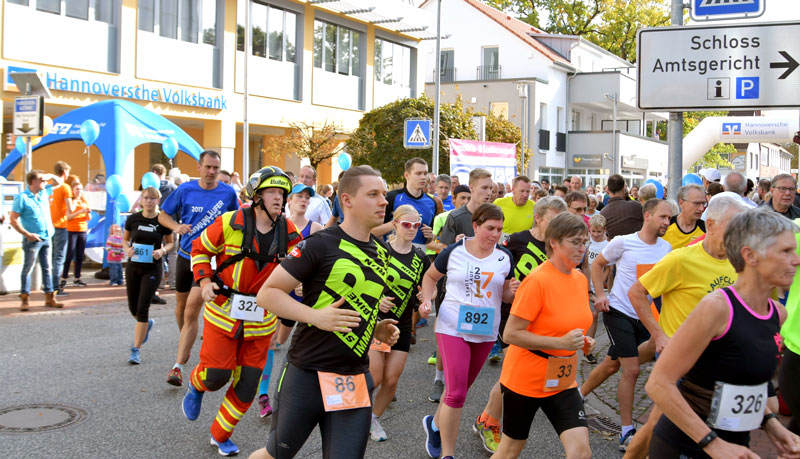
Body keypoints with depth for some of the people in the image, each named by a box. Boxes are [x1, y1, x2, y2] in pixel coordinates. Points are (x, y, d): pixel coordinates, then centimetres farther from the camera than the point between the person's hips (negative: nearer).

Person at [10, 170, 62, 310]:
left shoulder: (43, 194, 10)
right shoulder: (22, 198, -10)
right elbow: (13, 220, -13)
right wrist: (27, 234, -17)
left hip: (46, 237, 7)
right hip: (33, 239, -7)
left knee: (47, 268, 9)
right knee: (27, 268, 0)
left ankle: (49, 298, 14)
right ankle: (24, 299, 7)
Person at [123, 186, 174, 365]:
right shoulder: (133, 219, -1)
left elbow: (170, 242, 7)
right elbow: (125, 239, 12)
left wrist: (163, 250, -14)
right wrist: (127, 249, -8)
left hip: (152, 269, -3)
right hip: (133, 267, 3)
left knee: (142, 308, -8)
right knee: (133, 308, 11)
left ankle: (136, 350, 0)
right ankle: (147, 324, 47)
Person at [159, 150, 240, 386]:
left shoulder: (228, 193, -3)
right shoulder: (185, 189, -1)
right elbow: (163, 215, 6)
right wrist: (176, 226, -14)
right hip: (185, 254, 3)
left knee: (192, 311, -13)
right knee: (181, 305, 20)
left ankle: (178, 366, -12)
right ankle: (184, 339, 49)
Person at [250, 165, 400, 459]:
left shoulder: (381, 253, 10)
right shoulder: (320, 244, -12)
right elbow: (267, 293, -12)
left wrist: (379, 328, 6)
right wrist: (316, 316, -25)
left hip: (355, 380, 5)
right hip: (307, 376, -5)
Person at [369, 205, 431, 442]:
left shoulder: (421, 258, 5)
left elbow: (423, 292, 13)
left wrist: (423, 296, -10)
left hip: (402, 325, 4)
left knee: (391, 380, 3)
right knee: (374, 378, -6)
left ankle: (374, 418, 26)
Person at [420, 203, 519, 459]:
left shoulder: (505, 257, 0)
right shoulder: (454, 252, -7)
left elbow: (505, 296, 9)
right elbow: (430, 276, 9)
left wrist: (512, 291, -14)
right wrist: (427, 300, -8)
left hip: (486, 332, 4)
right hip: (453, 328, -4)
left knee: (461, 388, 18)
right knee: (456, 392, -10)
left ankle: (435, 424, 45)